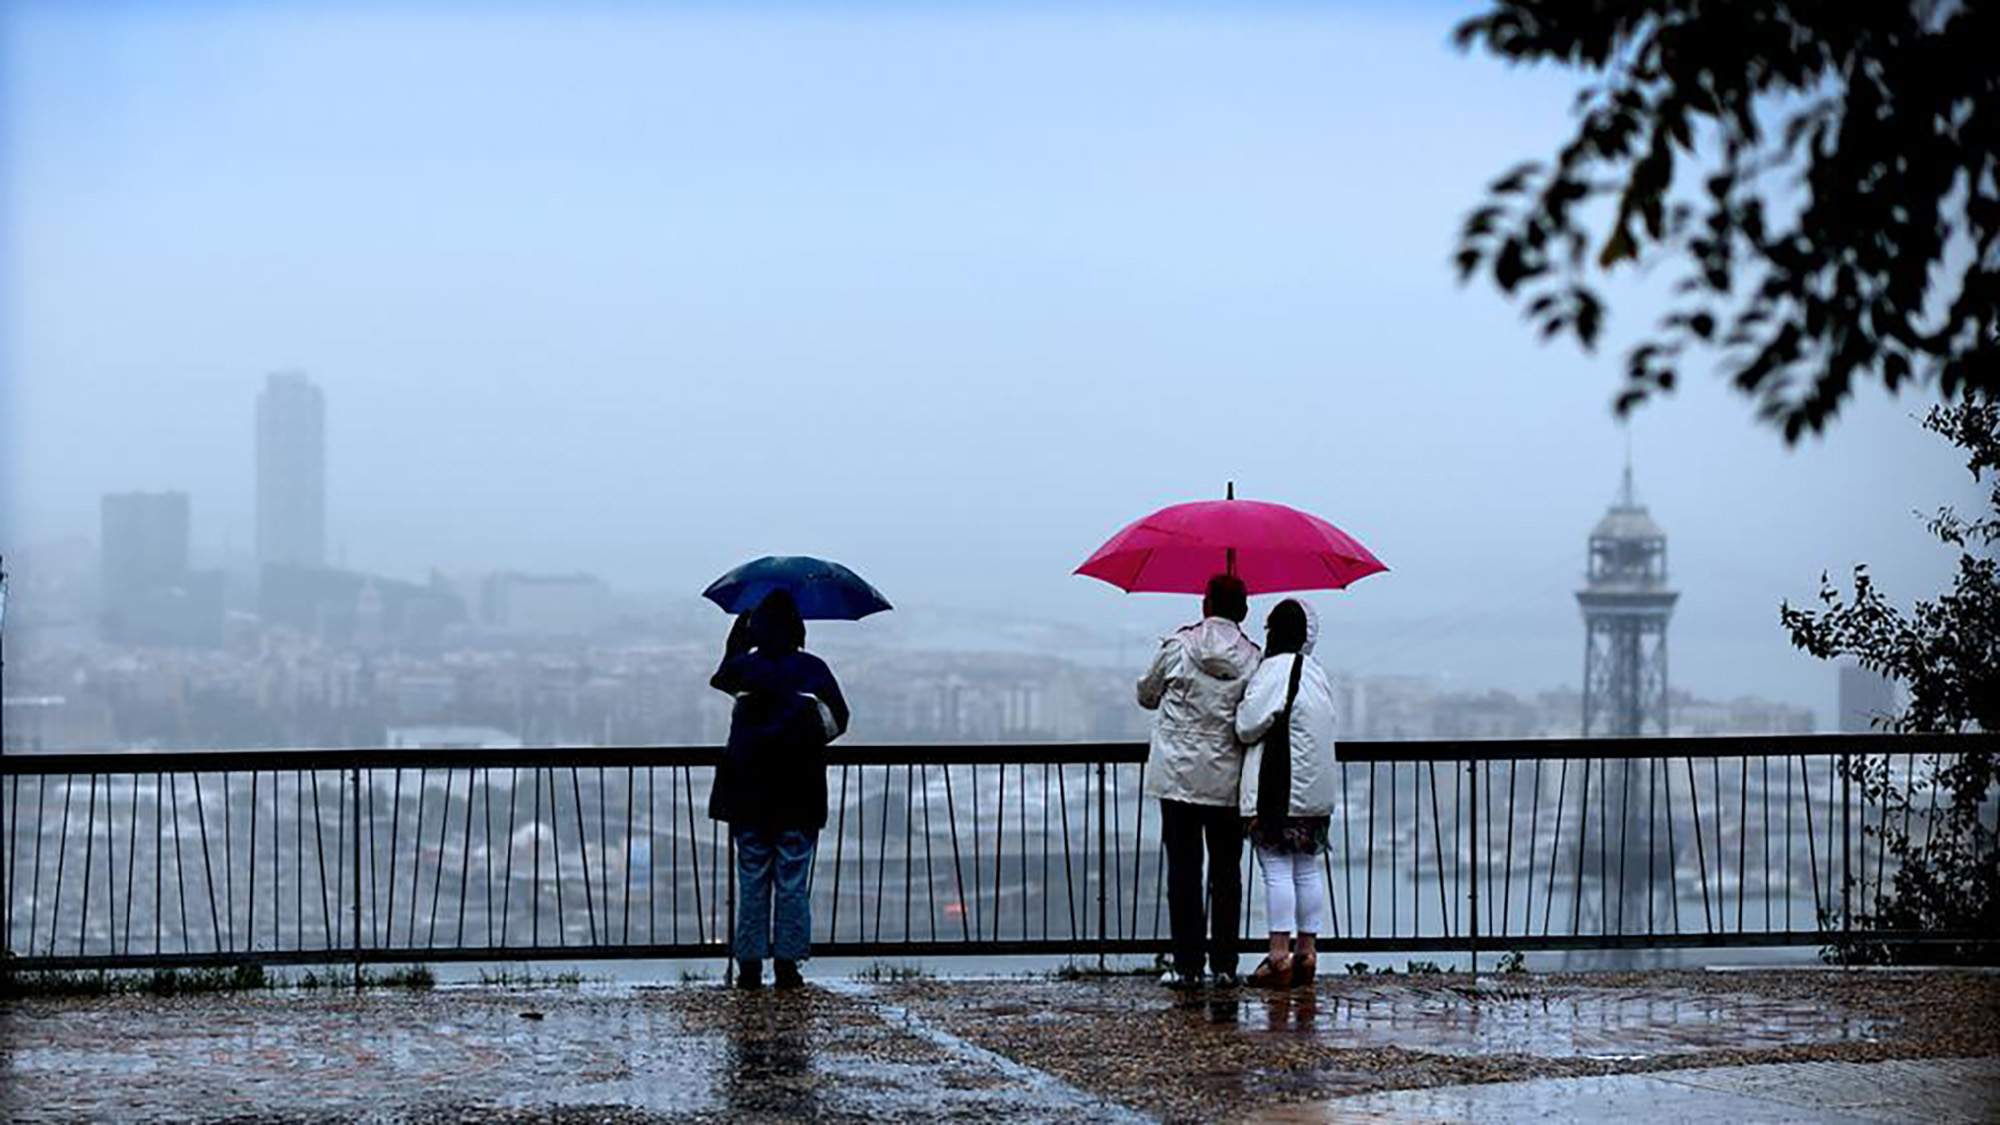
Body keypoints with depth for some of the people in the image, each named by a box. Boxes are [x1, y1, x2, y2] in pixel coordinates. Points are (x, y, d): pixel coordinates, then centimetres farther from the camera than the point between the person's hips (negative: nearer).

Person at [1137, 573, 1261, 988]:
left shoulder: (1177, 647, -5)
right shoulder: (1253, 659, -4)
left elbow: (1147, 696, 9)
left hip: (1178, 777, -1)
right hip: (1229, 781, 1)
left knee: (1183, 870, 3)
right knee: (1226, 871, 9)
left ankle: (1186, 965, 1)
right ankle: (1224, 965, 9)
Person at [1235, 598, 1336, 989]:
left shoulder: (1275, 670, -14)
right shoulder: (1317, 672, 13)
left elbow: (1248, 726, -15)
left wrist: (1241, 704, 5)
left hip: (1278, 789, -8)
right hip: (1315, 789, 8)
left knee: (1277, 869, -6)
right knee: (1307, 869, 11)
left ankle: (1279, 955, -8)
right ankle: (1307, 953, 13)